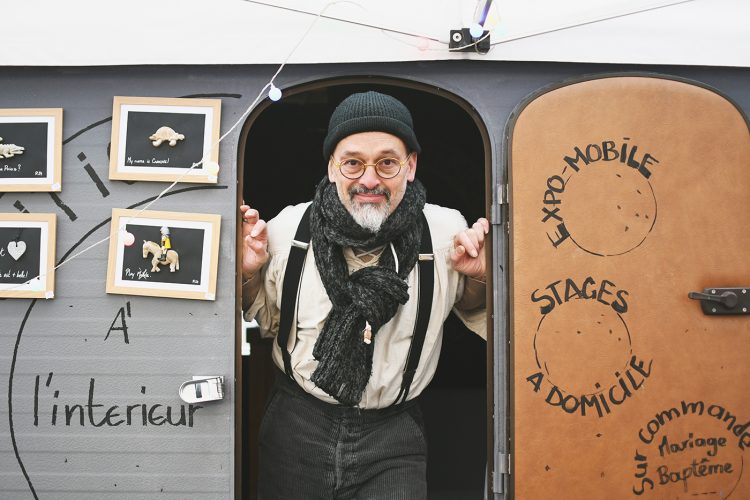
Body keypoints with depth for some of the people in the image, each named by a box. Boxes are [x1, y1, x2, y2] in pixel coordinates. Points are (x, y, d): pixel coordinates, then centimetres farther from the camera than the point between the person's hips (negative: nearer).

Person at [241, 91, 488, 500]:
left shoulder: (446, 232, -9)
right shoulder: (289, 228, -7)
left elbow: (472, 309, 10)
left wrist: (477, 278, -12)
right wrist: (248, 274, -9)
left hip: (392, 435, -1)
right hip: (296, 427, 2)